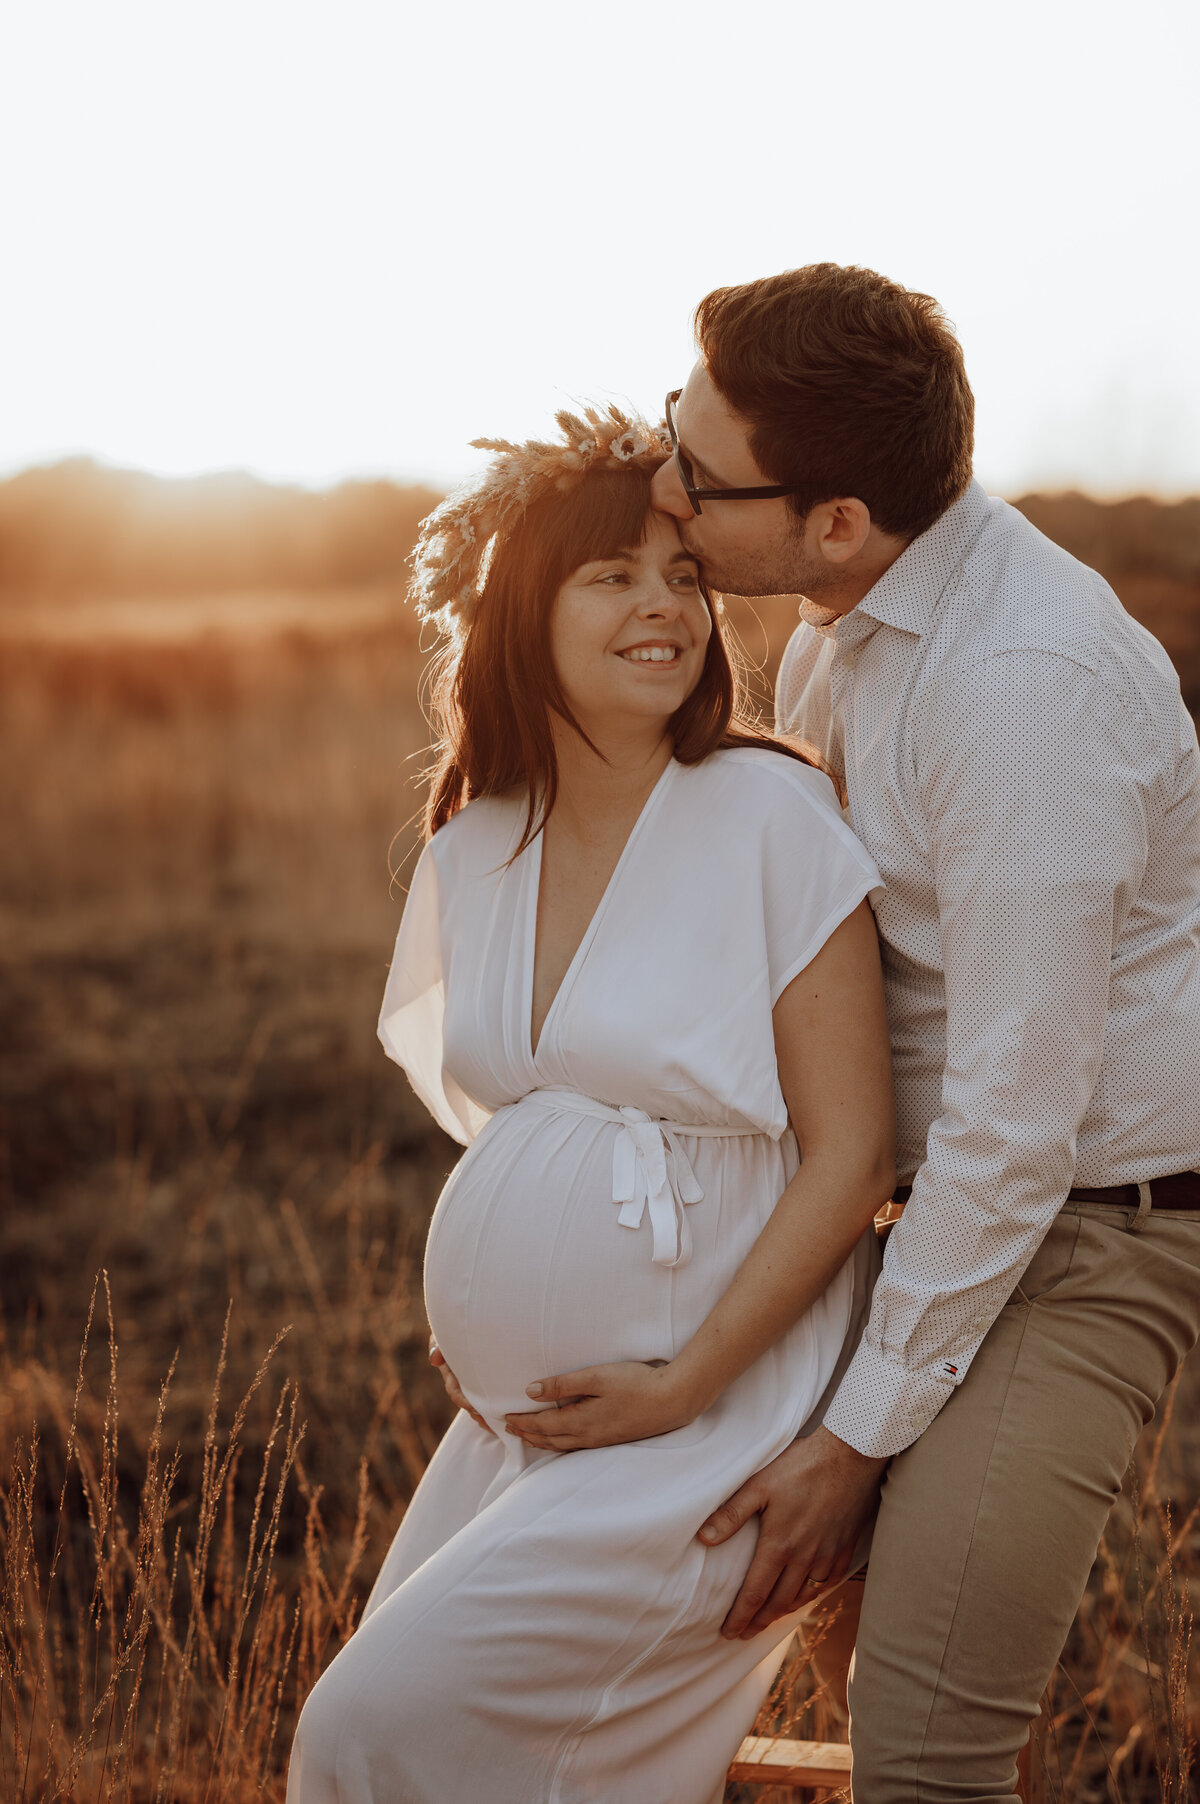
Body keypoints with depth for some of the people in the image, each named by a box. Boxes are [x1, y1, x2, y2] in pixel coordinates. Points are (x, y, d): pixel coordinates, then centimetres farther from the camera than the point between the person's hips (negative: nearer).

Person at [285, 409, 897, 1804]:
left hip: (709, 1421, -7)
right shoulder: (473, 851, 5)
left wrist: (684, 1385, -16)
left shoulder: (770, 815, -13)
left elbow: (851, 1153, -14)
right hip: (509, 1423, 7)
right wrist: (468, 1325, 11)